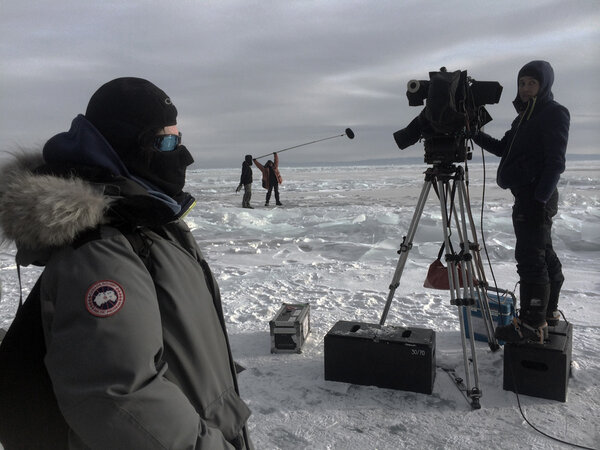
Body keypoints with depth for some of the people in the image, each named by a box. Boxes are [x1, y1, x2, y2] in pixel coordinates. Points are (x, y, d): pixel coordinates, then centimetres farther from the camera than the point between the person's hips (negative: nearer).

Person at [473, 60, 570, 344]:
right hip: (527, 196, 10)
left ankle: (532, 325, -5)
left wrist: (539, 198, -22)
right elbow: (503, 148, 22)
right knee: (544, 255, 16)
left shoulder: (554, 113, -8)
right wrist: (474, 133, 11)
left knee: (530, 259, -10)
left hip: (537, 198, -10)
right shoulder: (525, 116, 19)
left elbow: (555, 161, -16)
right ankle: (548, 313, 28)